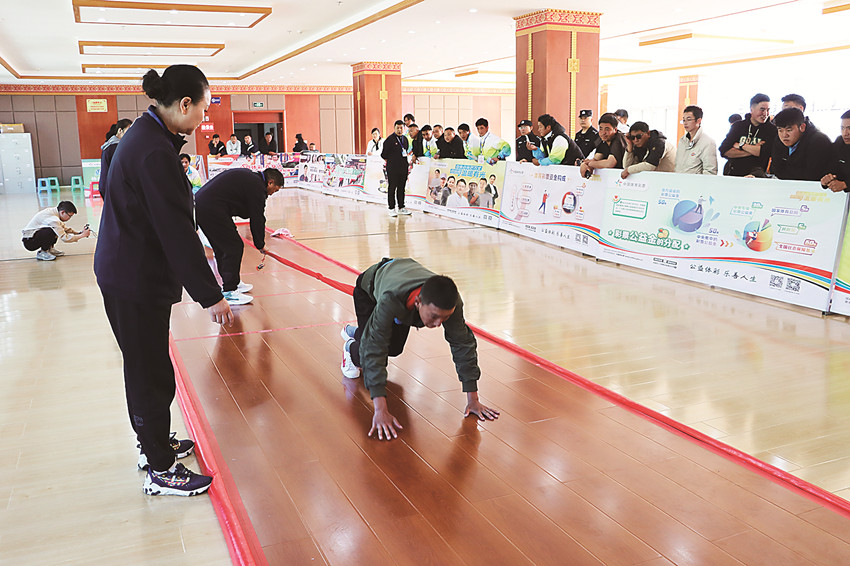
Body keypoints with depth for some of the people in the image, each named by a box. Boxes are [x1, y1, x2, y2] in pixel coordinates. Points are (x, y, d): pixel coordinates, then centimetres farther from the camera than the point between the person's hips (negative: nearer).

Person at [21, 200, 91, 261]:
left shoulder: (53, 212, 1)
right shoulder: (52, 218, -27)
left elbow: (64, 228, 15)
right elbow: (65, 238, -25)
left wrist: (78, 233, 3)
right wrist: (82, 235, -18)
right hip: (29, 242, -9)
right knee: (52, 231, -30)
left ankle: (49, 249, 10)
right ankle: (42, 253, -11)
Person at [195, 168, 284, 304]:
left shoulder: (248, 176, 21)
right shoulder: (257, 187, -8)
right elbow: (257, 219, -4)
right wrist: (260, 245, 9)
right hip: (212, 210, -11)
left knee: (222, 247, 20)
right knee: (234, 247, -5)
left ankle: (232, 283, 31)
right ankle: (228, 291, -2)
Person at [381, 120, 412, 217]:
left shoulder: (405, 139, 13)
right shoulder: (389, 140, -6)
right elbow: (384, 155, -4)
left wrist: (406, 154, 11)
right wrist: (392, 159, -2)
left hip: (403, 168, 6)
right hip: (392, 168, -6)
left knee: (401, 188, 11)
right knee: (392, 188, -1)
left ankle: (401, 207, 19)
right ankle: (392, 208, 6)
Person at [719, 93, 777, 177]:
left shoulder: (771, 130, 6)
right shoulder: (738, 125, 11)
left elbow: (765, 152, -11)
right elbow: (724, 151, -1)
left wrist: (741, 145, -3)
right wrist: (754, 150, -6)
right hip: (731, 174, 6)